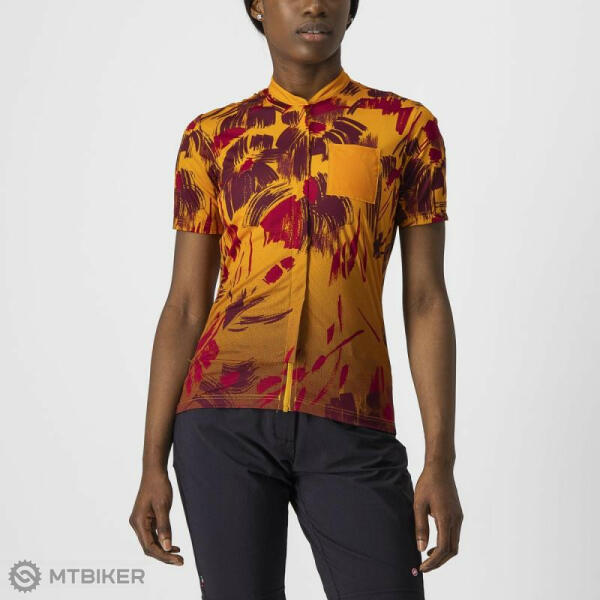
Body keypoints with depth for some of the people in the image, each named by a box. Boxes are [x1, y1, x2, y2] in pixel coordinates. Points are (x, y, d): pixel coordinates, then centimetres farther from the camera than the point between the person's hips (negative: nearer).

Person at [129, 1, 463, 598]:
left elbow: (426, 301, 4)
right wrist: (152, 464, 3)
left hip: (350, 429, 0)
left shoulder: (407, 125, 7)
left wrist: (440, 462, -3)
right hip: (226, 419, 1)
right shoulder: (212, 137, 9)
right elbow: (185, 306, 8)